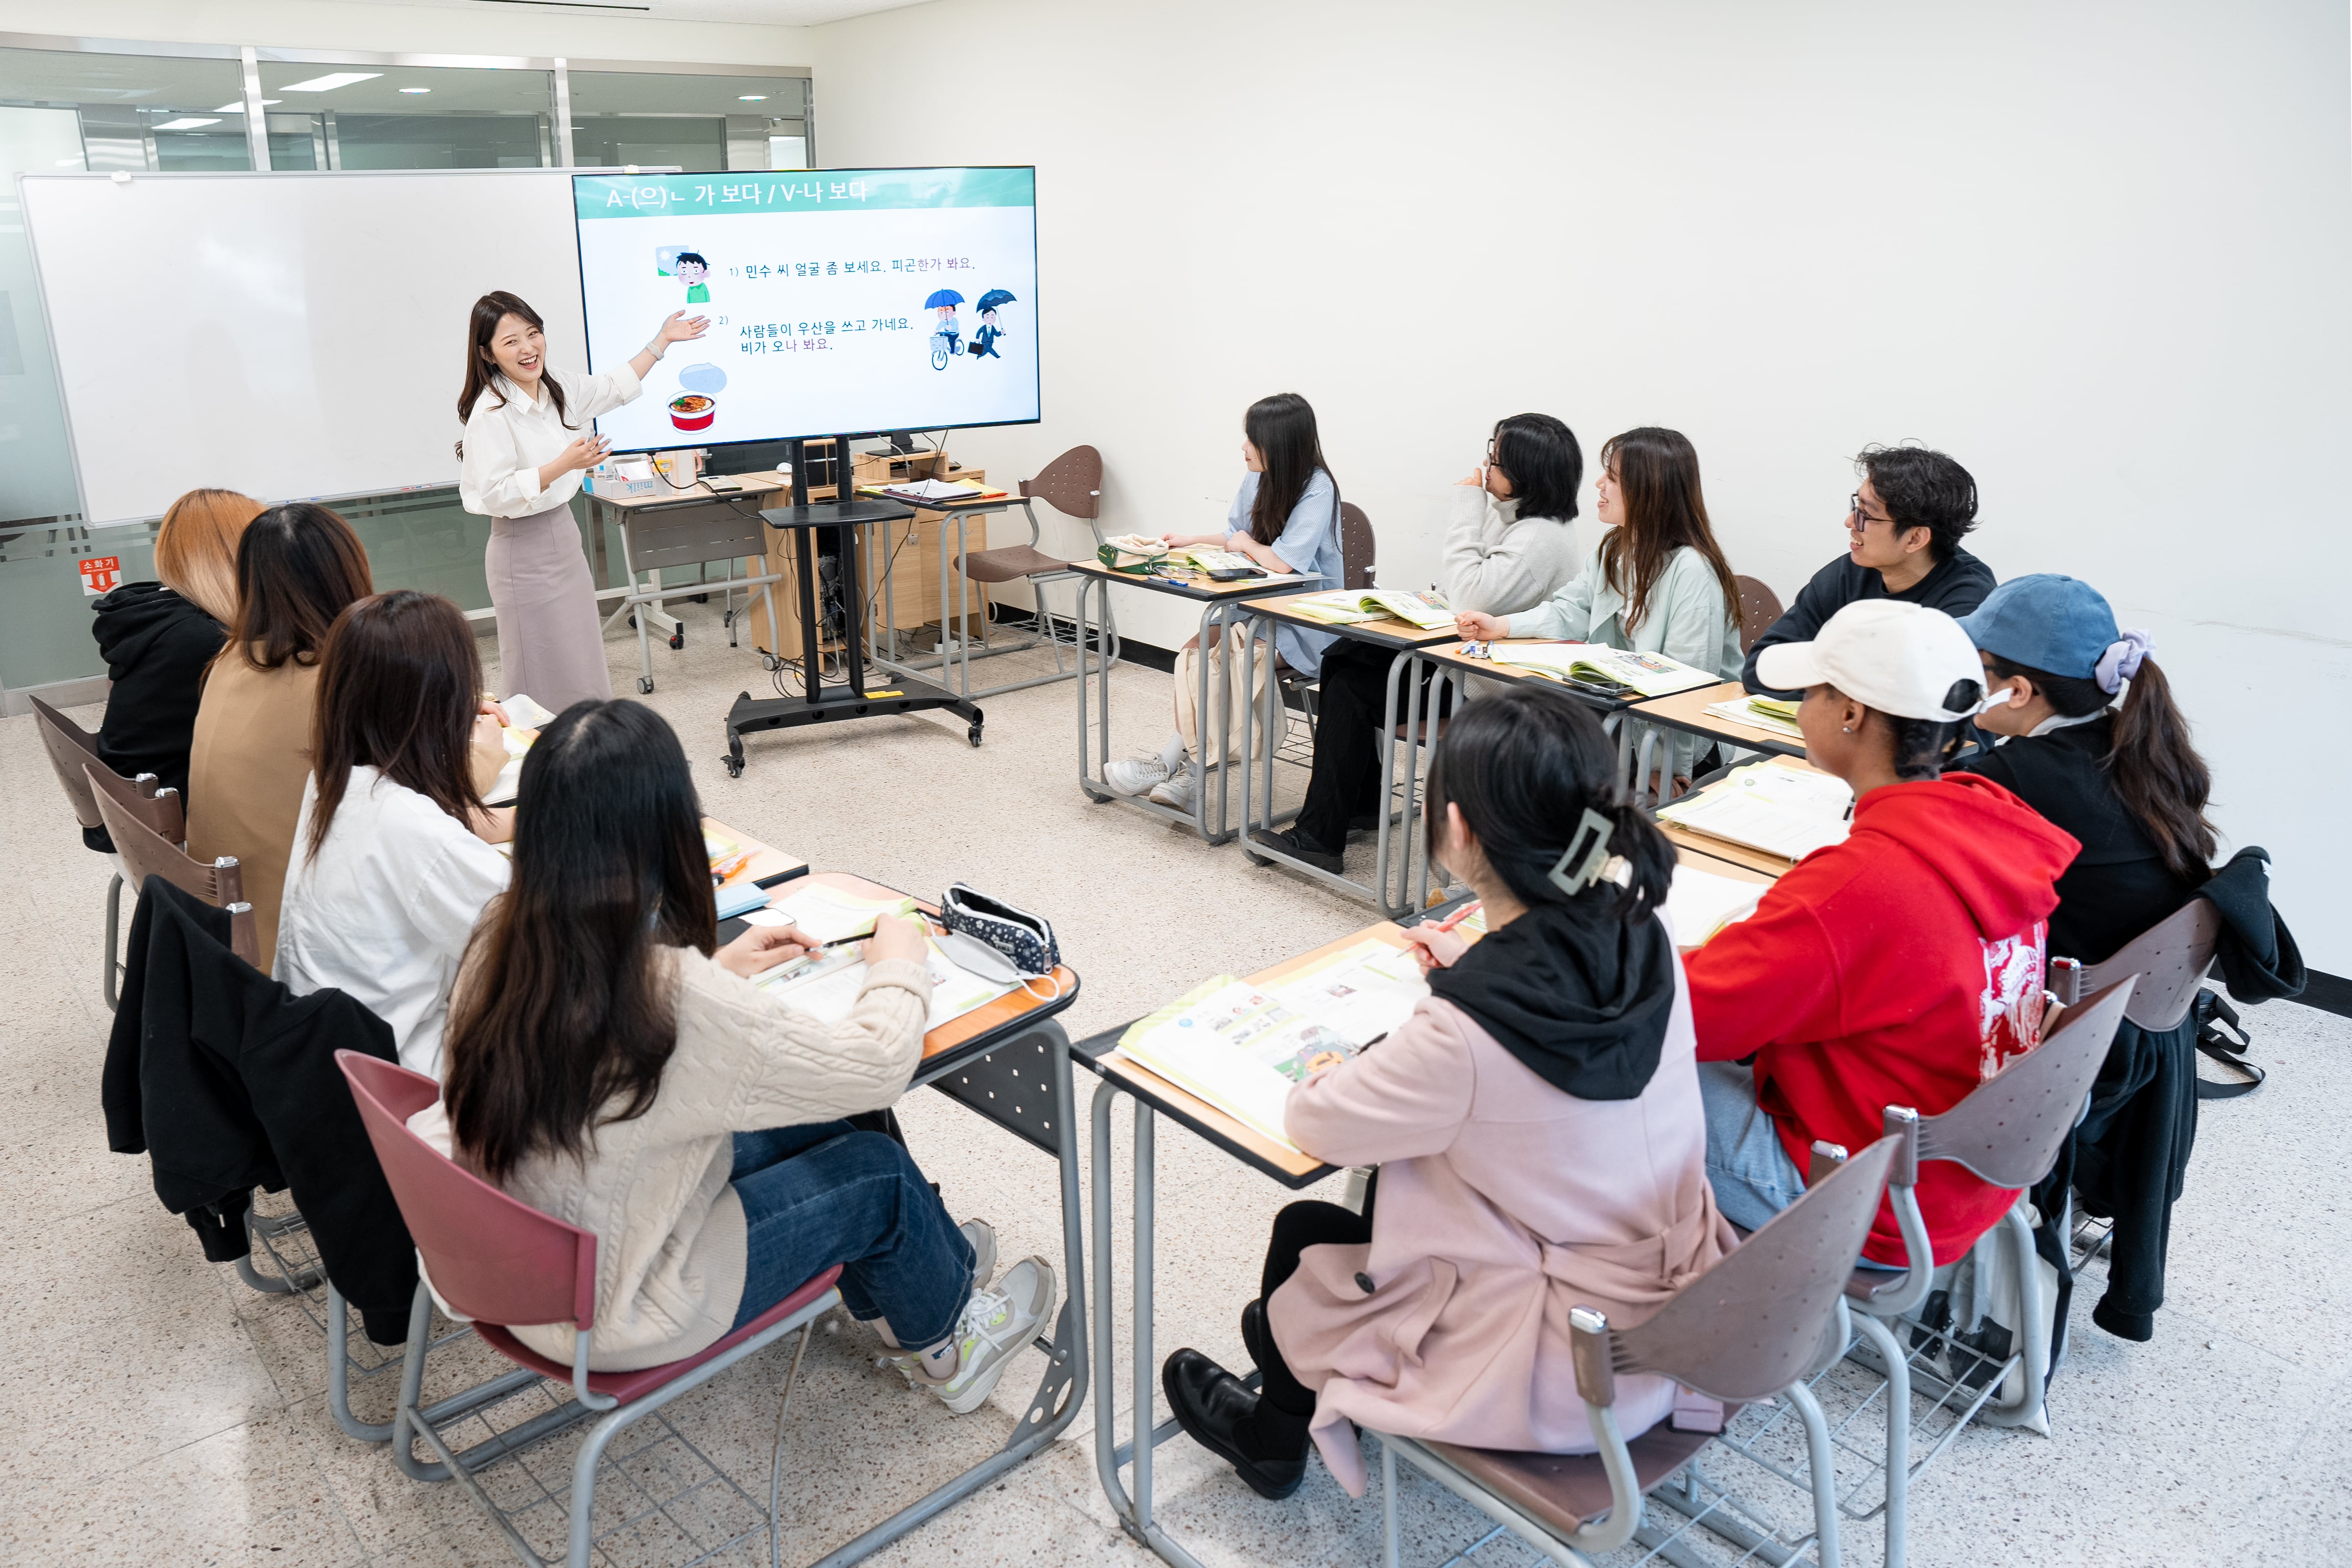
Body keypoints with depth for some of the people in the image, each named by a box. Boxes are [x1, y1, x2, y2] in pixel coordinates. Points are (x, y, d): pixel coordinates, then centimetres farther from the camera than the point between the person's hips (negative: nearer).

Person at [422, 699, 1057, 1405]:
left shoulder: (501, 941, -12)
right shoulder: (686, 1002, -35)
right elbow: (874, 1067, -22)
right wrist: (899, 967, -3)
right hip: (616, 1317, -7)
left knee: (810, 1126, 16)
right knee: (877, 1172, 8)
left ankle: (939, 1265, 39)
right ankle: (947, 1345, 38)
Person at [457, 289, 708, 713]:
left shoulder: (556, 386, 4)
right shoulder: (491, 413, -20)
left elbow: (613, 389, 22)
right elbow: (495, 495, -24)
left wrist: (661, 341, 23)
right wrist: (564, 465, -29)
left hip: (563, 533, 8)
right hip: (524, 548, -8)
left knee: (582, 663, 15)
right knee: (543, 678, -3)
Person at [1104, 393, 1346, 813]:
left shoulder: (1317, 490, -16)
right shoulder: (1256, 480, 7)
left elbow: (1283, 562, -24)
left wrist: (1246, 543, -7)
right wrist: (1190, 540, 11)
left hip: (1303, 625, -7)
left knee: (1220, 652, -28)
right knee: (1196, 653, -23)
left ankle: (1172, 763, -16)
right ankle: (1182, 766, -26)